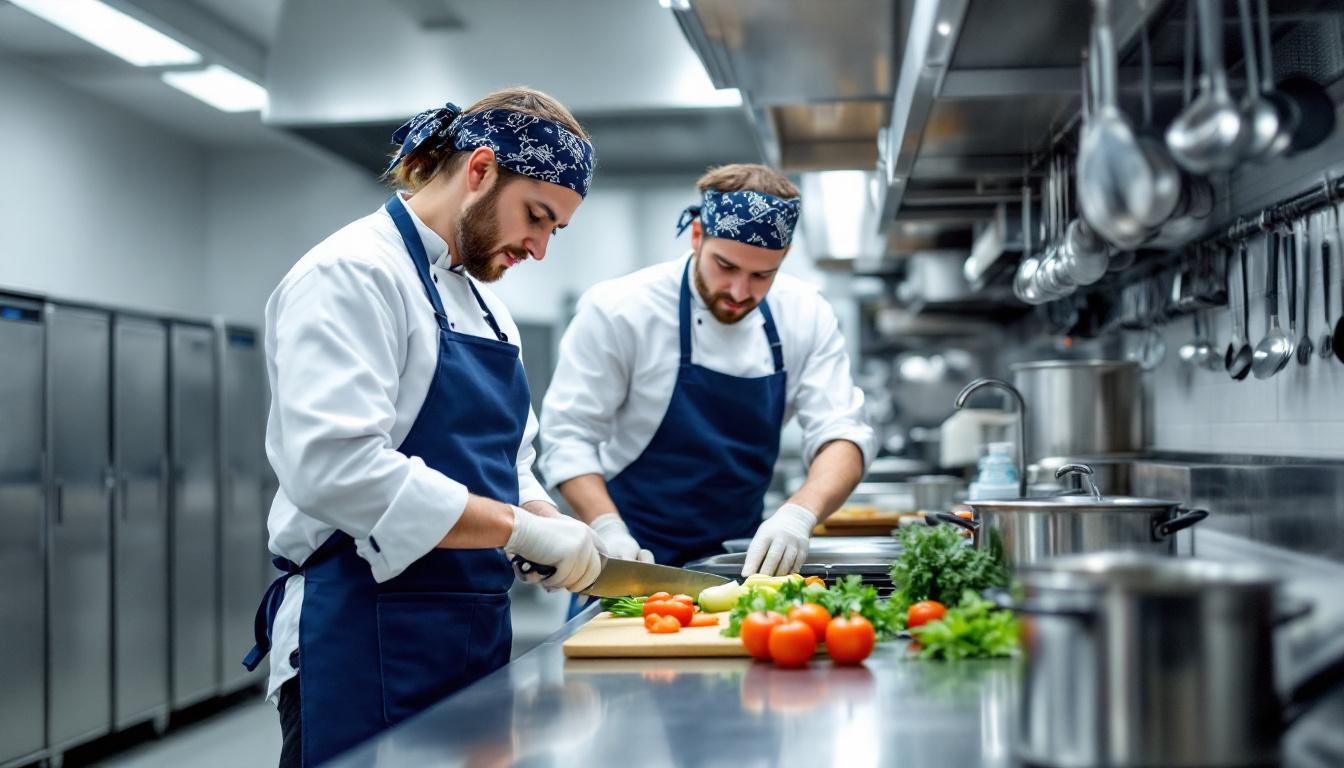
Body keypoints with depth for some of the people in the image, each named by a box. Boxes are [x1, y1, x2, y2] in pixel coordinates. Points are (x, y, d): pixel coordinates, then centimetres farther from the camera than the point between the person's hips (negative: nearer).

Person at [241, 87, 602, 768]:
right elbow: (335, 467, -25)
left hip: (475, 634, 9)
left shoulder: (480, 301, 17)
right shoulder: (354, 273, -12)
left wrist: (565, 536, 2)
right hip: (372, 638, -9)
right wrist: (525, 530, -22)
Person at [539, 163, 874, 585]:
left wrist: (799, 514, -28)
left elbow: (843, 434, -8)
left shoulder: (807, 316, -4)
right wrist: (609, 532, -26)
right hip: (635, 564, -3)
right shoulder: (618, 310, -13)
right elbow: (568, 435, -11)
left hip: (740, 561, 4)